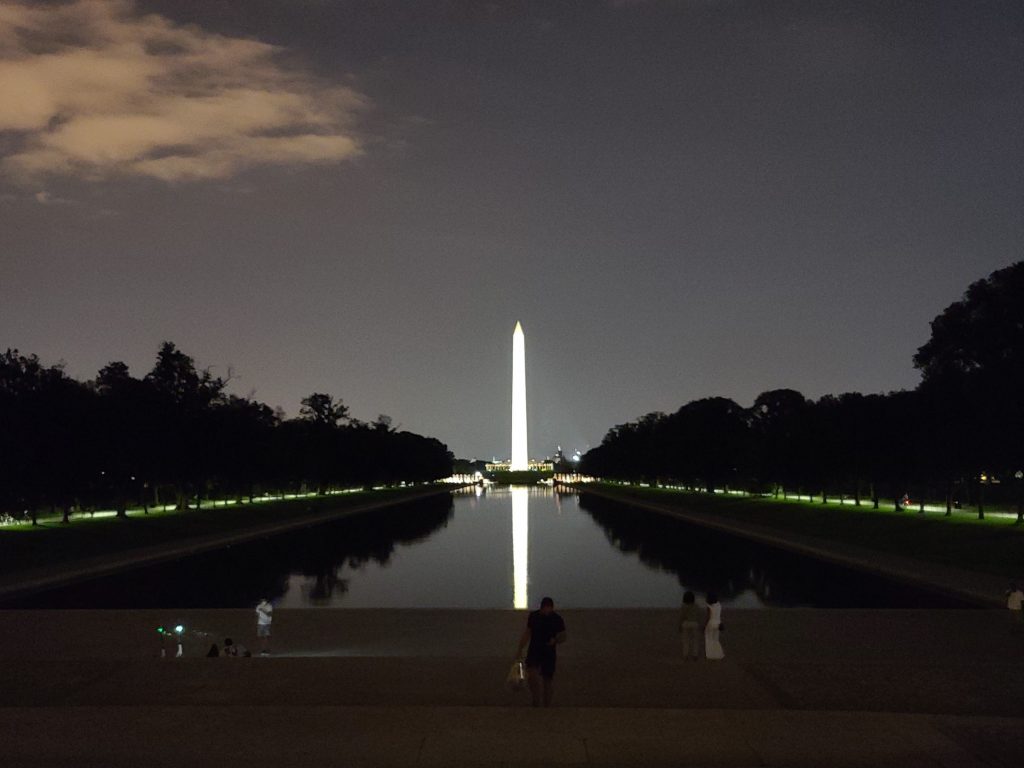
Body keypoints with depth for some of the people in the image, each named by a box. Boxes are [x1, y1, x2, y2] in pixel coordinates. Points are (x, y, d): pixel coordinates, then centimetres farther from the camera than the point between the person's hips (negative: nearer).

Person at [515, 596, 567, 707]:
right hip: (534, 651, 1)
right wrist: (520, 649, 10)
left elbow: (563, 637, 1)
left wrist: (555, 641, -21)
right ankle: (536, 698, -3)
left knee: (548, 680, 3)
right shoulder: (533, 616, 1)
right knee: (531, 674, -21)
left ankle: (547, 706, 16)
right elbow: (527, 633, 11)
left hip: (549, 653, -1)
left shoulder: (557, 619, -5)